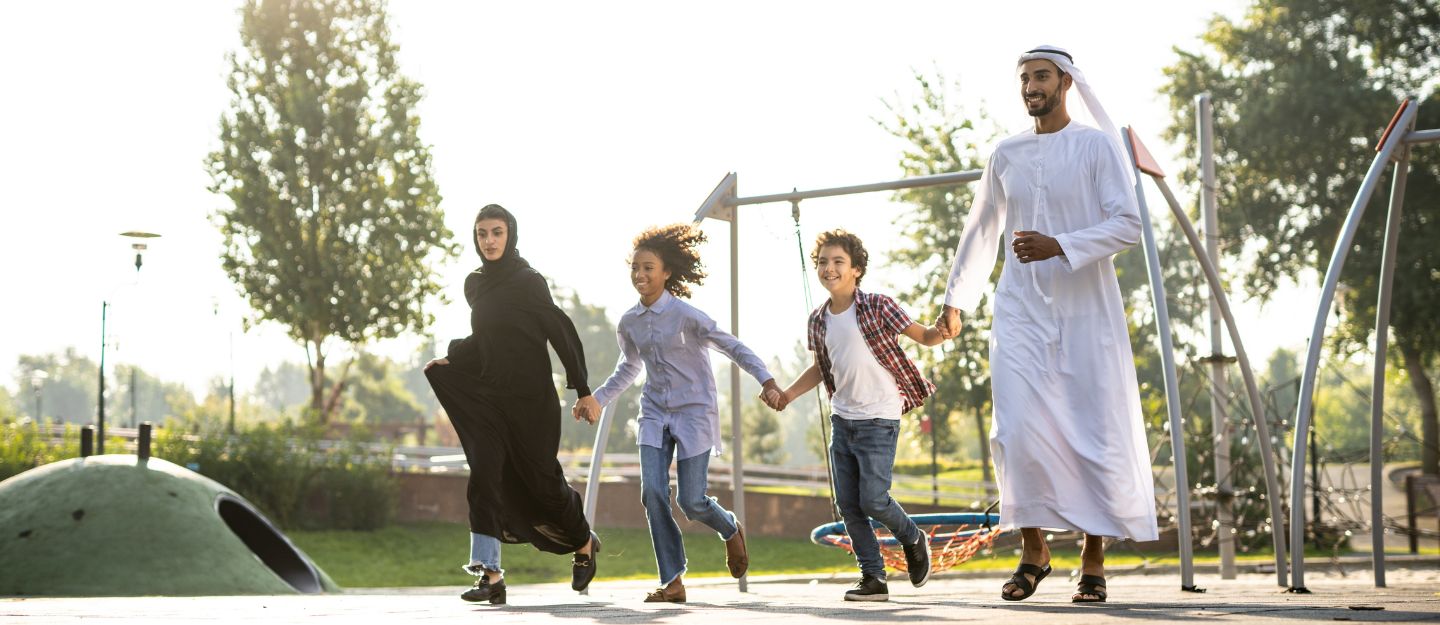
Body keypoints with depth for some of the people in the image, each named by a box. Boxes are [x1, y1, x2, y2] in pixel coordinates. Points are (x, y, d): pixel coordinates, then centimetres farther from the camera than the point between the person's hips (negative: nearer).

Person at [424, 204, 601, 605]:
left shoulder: (528, 282, -11)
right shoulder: (475, 285, 9)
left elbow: (561, 331, -10)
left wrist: (582, 390, -11)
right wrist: (452, 358, 6)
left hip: (530, 397, -5)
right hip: (489, 395, 5)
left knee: (541, 477, 6)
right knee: (484, 477, -10)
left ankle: (584, 542, 34)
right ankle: (490, 575, -13)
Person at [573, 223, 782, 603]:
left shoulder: (686, 315, -12)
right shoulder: (629, 323, 5)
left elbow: (733, 347, -8)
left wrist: (766, 380, -18)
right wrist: (597, 398, 17)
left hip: (694, 413, -5)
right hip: (655, 414, 5)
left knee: (692, 502, -7)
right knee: (652, 493, -11)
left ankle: (730, 530, 29)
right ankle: (672, 582, -2)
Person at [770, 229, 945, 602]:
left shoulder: (878, 307, -11)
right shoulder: (819, 320, 6)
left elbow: (922, 337, -9)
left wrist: (943, 331, -32)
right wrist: (788, 394, 9)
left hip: (878, 420, -6)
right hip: (841, 419, 6)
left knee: (873, 499, -10)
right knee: (848, 504, 3)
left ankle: (912, 538, 20)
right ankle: (873, 577, 13)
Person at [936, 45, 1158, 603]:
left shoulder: (1095, 146, 0)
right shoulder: (1006, 155, 12)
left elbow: (1128, 223, -9)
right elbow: (980, 231, 23)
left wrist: (1059, 246, -20)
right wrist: (955, 300, 26)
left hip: (1086, 311, -3)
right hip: (1020, 311, 3)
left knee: (1097, 435, -2)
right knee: (1018, 432, -10)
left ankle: (1093, 561, 8)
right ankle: (1033, 549, 5)